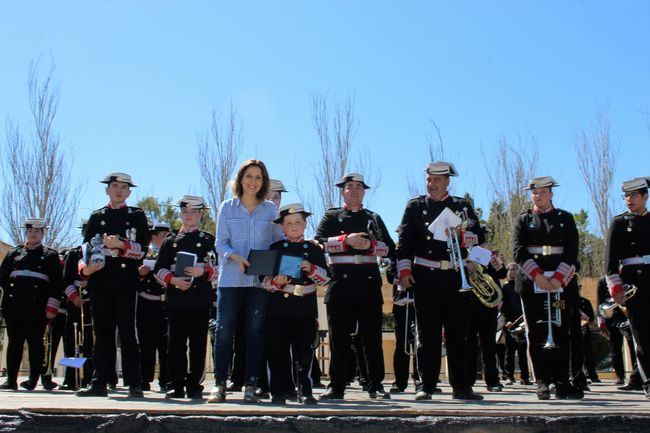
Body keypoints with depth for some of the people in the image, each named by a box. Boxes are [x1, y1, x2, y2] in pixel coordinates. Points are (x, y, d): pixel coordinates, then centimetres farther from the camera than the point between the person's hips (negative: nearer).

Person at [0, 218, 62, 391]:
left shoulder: (51, 256, 9)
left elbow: (56, 284, 2)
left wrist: (51, 307, -6)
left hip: (37, 308, -3)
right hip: (14, 307, 3)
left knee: (35, 343, -2)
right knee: (14, 343, 4)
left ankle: (33, 379, 3)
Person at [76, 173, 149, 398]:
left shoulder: (137, 216, 10)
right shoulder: (96, 217, 17)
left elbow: (143, 248, 1)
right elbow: (86, 247, 13)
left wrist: (120, 245, -15)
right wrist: (84, 268, -6)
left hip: (125, 281, -3)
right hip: (99, 281, 3)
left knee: (127, 332, -3)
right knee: (102, 332, 5)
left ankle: (134, 384, 0)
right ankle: (100, 383, 10)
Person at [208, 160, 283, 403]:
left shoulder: (270, 209, 9)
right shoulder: (227, 207, 8)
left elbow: (280, 243, 11)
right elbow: (220, 243, 3)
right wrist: (237, 258, -15)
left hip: (261, 280, 1)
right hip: (231, 279, -1)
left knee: (255, 332, 2)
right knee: (224, 330, -4)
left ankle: (250, 385, 9)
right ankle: (220, 384, 4)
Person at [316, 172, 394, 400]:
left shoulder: (374, 218, 17)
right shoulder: (331, 216, 13)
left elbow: (389, 248, 8)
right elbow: (319, 242, -3)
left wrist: (370, 244, -10)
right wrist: (346, 240, -13)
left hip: (369, 282, 2)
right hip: (341, 283, -1)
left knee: (372, 336, 2)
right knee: (339, 337, 0)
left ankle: (375, 386, 9)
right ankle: (336, 387, 7)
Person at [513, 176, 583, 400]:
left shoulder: (566, 218, 12)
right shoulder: (523, 220, 11)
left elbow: (572, 250, 1)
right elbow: (518, 251, -2)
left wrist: (558, 278, -12)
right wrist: (538, 276, -15)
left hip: (562, 282, 1)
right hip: (531, 283, 0)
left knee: (561, 332, 1)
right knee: (537, 334, -1)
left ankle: (562, 383, 5)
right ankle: (543, 383, 3)